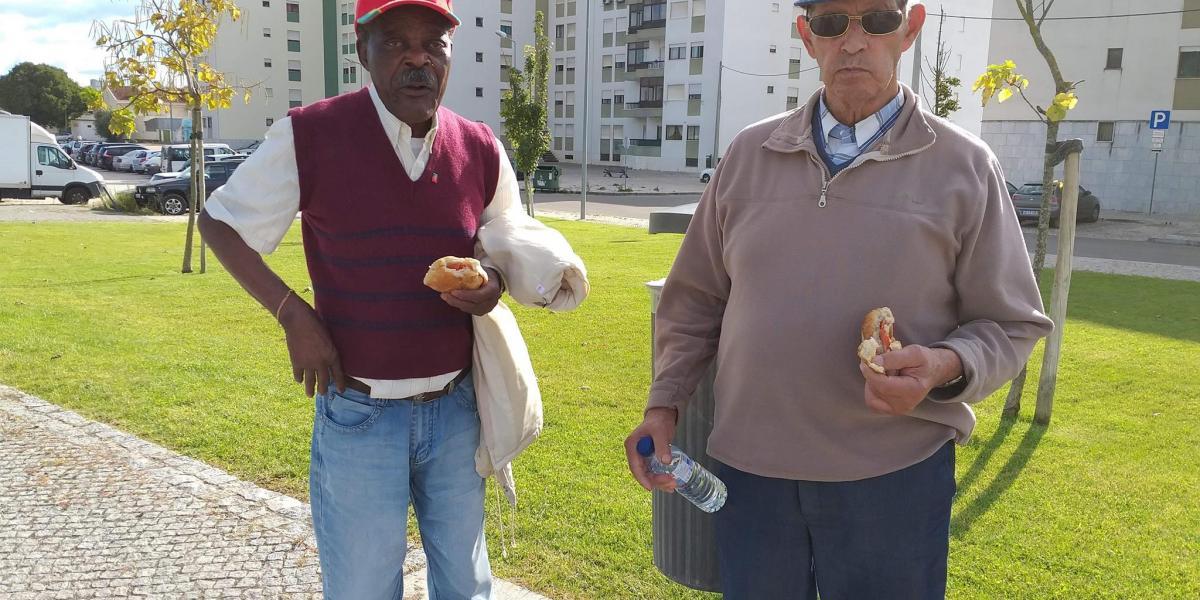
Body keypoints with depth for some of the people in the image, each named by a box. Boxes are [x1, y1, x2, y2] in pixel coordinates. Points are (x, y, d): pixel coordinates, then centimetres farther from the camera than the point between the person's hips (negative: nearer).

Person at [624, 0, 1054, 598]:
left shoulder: (964, 166, -2)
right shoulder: (749, 153, 5)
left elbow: (1009, 324, 1)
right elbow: (695, 298, 10)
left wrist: (946, 367, -19)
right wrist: (663, 404, 3)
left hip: (895, 473, -2)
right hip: (750, 464, 2)